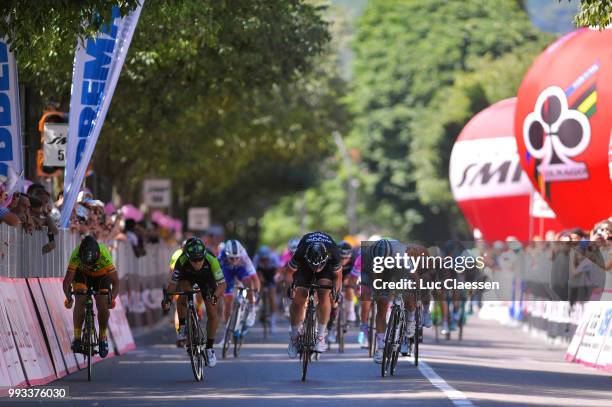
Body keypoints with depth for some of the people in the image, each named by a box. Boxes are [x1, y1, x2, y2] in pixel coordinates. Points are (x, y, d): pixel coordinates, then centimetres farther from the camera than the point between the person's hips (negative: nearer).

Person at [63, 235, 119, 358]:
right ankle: (77, 338, -13)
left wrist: (112, 298, -49)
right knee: (80, 302, -20)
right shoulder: (76, 255, -37)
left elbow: (115, 281, -35)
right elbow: (67, 279, -35)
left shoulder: (104, 255, -39)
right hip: (82, 274, 0)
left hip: (101, 276, 0)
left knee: (103, 305, -15)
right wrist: (68, 297, -51)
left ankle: (102, 338, 4)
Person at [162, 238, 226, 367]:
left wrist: (215, 296, -54)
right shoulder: (182, 261, -38)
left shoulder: (211, 260, -39)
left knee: (212, 314, -9)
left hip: (207, 279, 0)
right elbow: (173, 283, -31)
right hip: (187, 278, 0)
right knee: (183, 296, -33)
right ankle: (182, 327, -12)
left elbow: (222, 284, -36)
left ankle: (209, 348, 8)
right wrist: (167, 298, -48)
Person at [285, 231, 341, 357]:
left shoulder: (333, 254, -37)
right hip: (304, 267, 0)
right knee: (298, 299, -12)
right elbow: (289, 273, -20)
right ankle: (294, 336, 7)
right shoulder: (300, 254, -39)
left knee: (324, 294, -24)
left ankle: (321, 335, -15)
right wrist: (290, 287, -36)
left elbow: (338, 277, -19)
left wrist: (335, 292, -34)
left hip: (327, 267, 0)